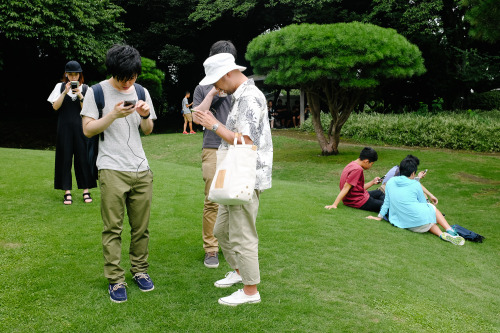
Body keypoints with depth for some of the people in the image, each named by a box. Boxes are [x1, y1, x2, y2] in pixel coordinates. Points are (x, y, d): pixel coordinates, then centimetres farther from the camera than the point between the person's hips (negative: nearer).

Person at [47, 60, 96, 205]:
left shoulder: (85, 88, 6)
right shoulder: (60, 86, 7)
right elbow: (55, 106, -2)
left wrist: (80, 96, -13)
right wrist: (65, 92, -12)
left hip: (80, 127, 0)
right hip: (64, 127, 0)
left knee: (83, 157, 0)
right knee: (65, 158, 1)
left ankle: (86, 190, 8)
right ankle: (67, 192, 7)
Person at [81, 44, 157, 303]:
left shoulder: (141, 92, 12)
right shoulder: (97, 92, -1)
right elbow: (87, 129, -3)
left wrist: (146, 116, -4)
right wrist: (113, 115, -16)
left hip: (141, 170, 4)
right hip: (112, 170, -4)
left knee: (141, 226, 7)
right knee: (113, 228, -2)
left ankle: (140, 270, 23)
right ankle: (115, 279, 8)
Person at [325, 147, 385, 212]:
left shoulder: (352, 164, 9)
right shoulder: (357, 169, -21)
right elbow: (346, 188, -24)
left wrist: (372, 182, 14)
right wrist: (334, 205, -25)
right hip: (359, 202, -11)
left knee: (379, 193, 24)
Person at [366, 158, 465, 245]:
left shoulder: (390, 182, 5)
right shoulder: (416, 185, -4)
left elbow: (386, 202, 10)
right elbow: (423, 203, 8)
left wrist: (379, 217, 21)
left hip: (403, 223, 4)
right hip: (420, 219, -4)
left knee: (428, 220, 30)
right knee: (432, 207, 27)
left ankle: (441, 234, 3)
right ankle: (450, 231, 15)